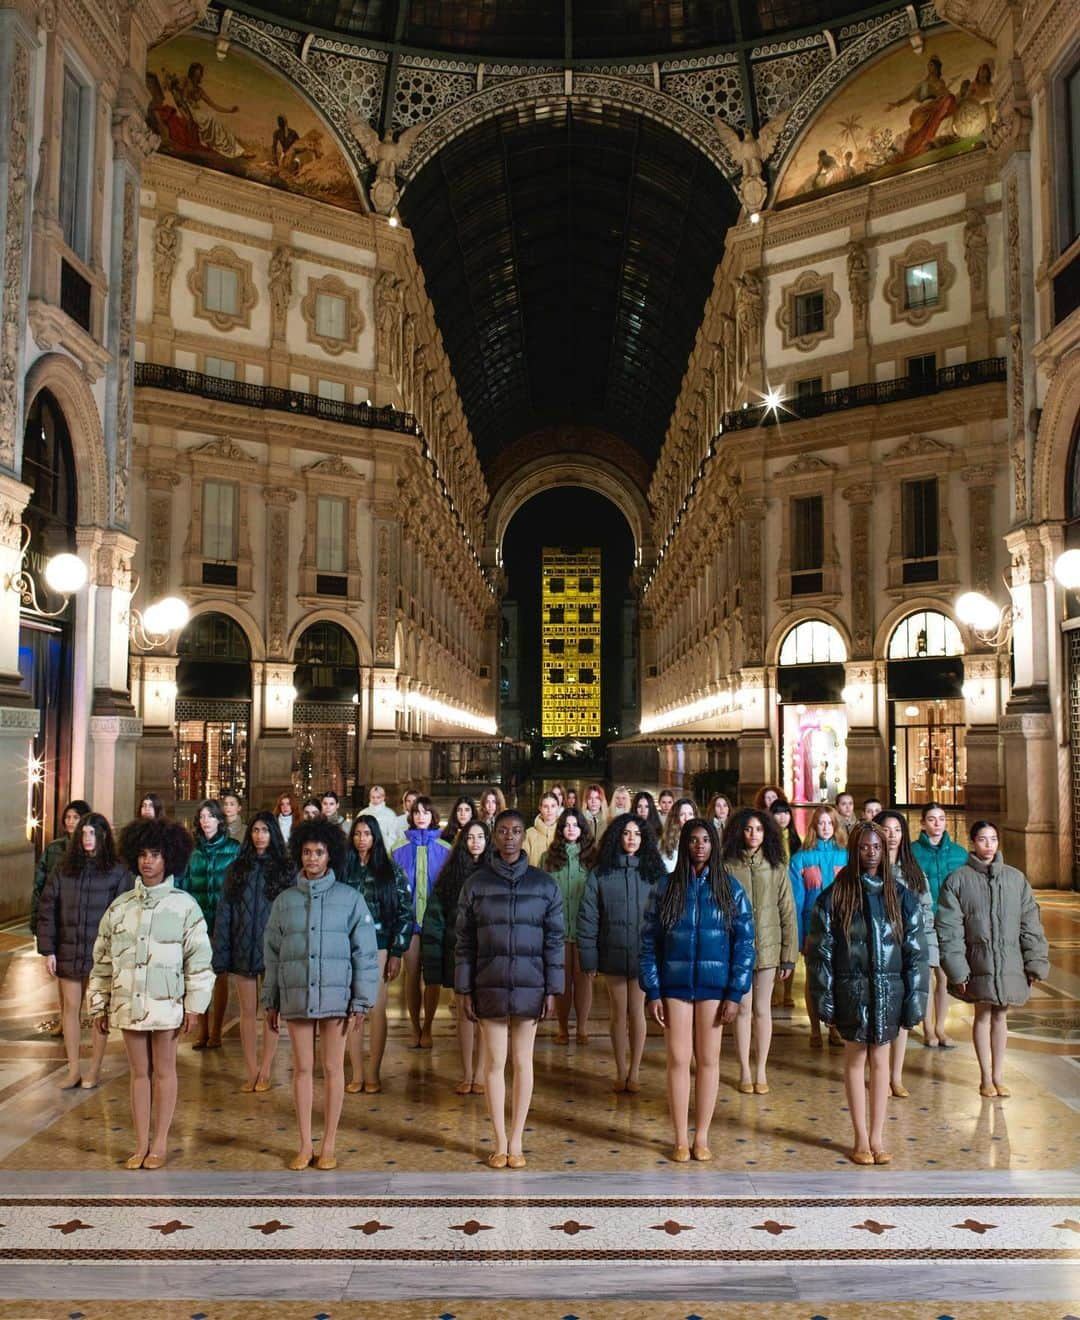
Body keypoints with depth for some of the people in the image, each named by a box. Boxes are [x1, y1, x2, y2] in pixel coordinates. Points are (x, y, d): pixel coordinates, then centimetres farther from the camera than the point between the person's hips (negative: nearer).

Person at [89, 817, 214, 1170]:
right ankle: (141, 1144, 19)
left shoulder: (184, 906, -3)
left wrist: (194, 1005, -7)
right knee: (139, 1072, 10)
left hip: (166, 1001, -3)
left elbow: (199, 959, -4)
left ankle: (160, 1144, 16)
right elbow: (102, 959, 11)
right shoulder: (120, 906, 6)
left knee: (164, 1071, 6)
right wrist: (99, 1005, 9)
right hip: (128, 1001, 3)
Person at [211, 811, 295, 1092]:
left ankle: (265, 1071, 14)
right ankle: (251, 1071, 16)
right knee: (247, 1011, 8)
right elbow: (224, 912, 5)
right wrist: (220, 955, -1)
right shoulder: (237, 869, 6)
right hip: (242, 950, 2)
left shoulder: (286, 869, 0)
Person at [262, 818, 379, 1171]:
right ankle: (305, 1145, 17)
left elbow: (365, 953, -2)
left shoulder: (350, 898, -1)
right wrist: (271, 1002, 9)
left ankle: (328, 1146, 15)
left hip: (336, 994, -2)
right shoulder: (285, 900, 6)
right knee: (302, 1069, 7)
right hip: (295, 995, 2)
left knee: (333, 1069, 5)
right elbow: (273, 954, 11)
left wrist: (361, 1001, -6)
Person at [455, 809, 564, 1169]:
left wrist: (552, 989, -2)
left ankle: (516, 1141, 17)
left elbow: (555, 939, 2)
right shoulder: (476, 883, 1)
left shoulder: (544, 884, 1)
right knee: (495, 1063, 5)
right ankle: (500, 1142, 16)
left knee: (523, 1062, 7)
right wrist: (463, 989, 0)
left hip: (530, 987, 0)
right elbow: (464, 940, 3)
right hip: (489, 986, 0)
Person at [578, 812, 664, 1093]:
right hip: (612, 953, 0)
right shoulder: (600, 873, -1)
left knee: (637, 1012, 4)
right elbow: (587, 917, 1)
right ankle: (621, 1072, 20)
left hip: (643, 954, 0)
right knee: (618, 1013, 9)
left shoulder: (654, 872, 0)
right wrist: (588, 957, -4)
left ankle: (634, 1072, 16)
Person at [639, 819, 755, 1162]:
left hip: (714, 985, 0)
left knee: (708, 1060, 6)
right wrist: (652, 992, -4)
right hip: (675, 985, 0)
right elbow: (649, 940, 2)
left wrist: (735, 993, -5)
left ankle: (702, 1137, 18)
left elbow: (744, 943, 1)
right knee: (678, 1060, 3)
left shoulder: (730, 888, 1)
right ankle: (681, 1140, 13)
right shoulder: (666, 887, 1)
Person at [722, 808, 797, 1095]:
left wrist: (789, 955, -1)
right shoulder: (728, 866, -3)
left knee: (762, 1009, 9)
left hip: (768, 947, 1)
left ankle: (761, 1071, 20)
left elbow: (788, 913, 2)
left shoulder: (777, 868, 1)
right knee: (743, 1009, 6)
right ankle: (744, 1072, 17)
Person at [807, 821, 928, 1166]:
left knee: (880, 1060, 9)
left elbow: (915, 951, 4)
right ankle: (861, 1138, 18)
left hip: (889, 989, 2)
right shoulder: (834, 897, -3)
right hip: (852, 989, -1)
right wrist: (824, 999, -6)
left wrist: (914, 998, -1)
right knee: (855, 1059, 7)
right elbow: (820, 951, -3)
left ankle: (877, 1137, 18)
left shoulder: (901, 896, 2)